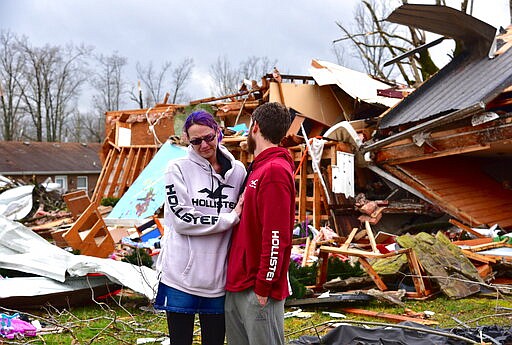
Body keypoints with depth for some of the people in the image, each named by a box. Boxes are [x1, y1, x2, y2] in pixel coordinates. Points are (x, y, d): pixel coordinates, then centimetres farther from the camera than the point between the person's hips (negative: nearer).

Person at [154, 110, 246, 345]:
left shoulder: (237, 171, 6)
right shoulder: (178, 169, -4)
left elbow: (246, 214, 16)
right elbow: (183, 219, -13)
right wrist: (231, 218, -11)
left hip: (219, 276, 3)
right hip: (182, 274, -3)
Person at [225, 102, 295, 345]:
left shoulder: (275, 170, -14)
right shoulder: (258, 168, 16)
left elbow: (276, 236, -20)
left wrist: (263, 287, -18)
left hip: (258, 291, -9)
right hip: (236, 286, 9)